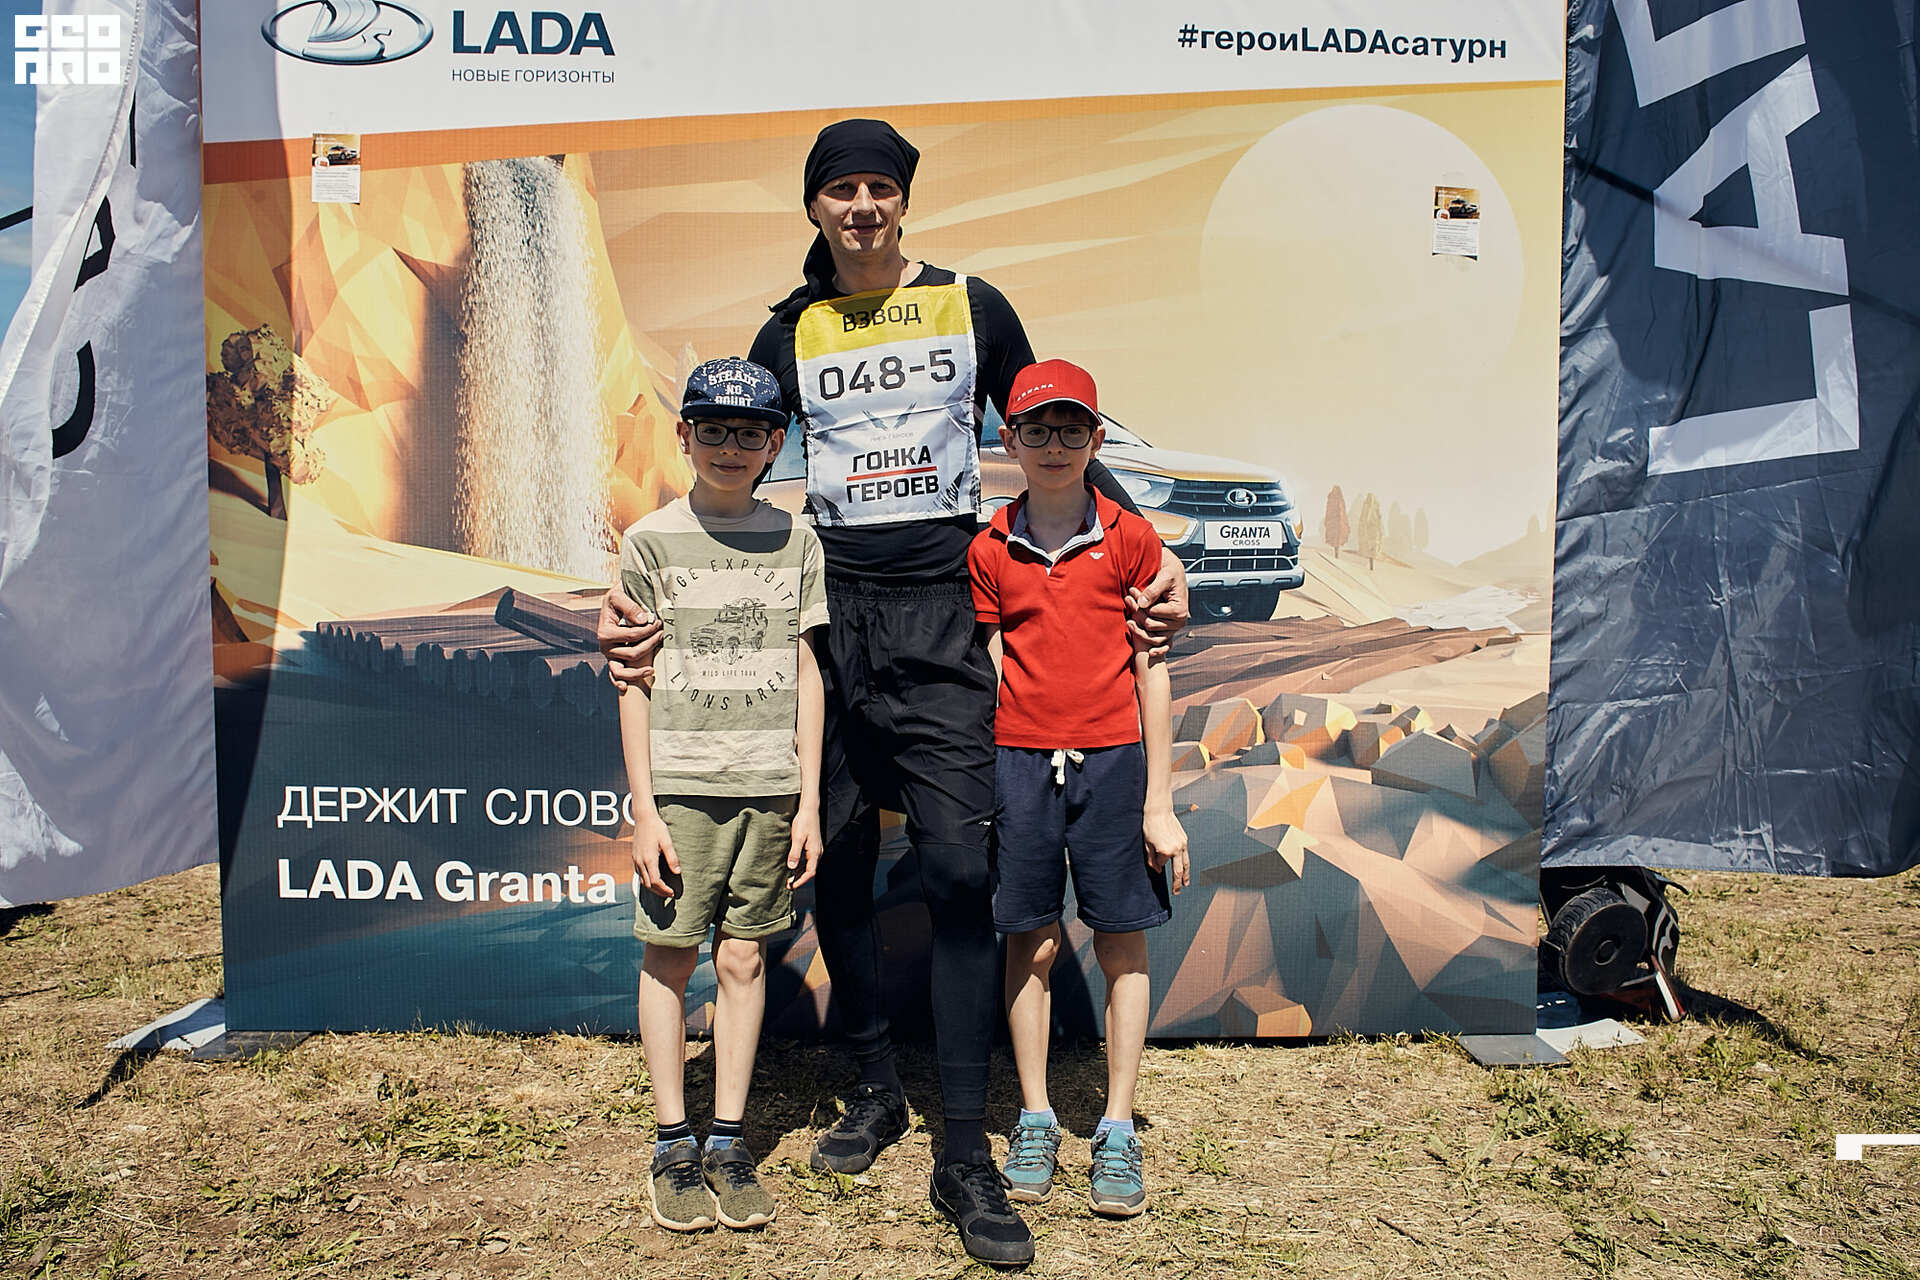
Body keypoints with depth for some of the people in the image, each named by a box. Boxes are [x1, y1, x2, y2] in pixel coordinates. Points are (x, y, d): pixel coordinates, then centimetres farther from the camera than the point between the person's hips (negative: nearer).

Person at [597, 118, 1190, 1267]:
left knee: (958, 869, -9)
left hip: (939, 612, -2)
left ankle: (966, 1154, 1)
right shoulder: (790, 333, 11)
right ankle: (878, 1089, 26)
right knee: (839, 867, 6)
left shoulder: (973, 307, 8)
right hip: (829, 610, 2)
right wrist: (638, 593, -2)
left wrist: (1153, 556, 1)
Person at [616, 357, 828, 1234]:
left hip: (768, 784, 2)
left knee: (744, 959, 7)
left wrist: (808, 799, 4)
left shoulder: (794, 539, 7)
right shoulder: (651, 542, 2)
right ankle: (673, 1145, 18)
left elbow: (805, 675, 8)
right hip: (678, 781, -1)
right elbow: (635, 684, 2)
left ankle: (728, 1143, 19)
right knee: (667, 959, 4)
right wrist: (644, 807, -4)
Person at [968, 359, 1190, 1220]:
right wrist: (974, 794, 2)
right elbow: (987, 676, 7)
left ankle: (1117, 1134, 17)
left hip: (1112, 759, -1)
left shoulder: (1131, 539, 2)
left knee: (1123, 948, 4)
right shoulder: (989, 550, 6)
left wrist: (1160, 803, -1)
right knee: (1030, 945, 7)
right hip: (1018, 761, 1)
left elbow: (1152, 674, 2)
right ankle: (1035, 1122, 22)